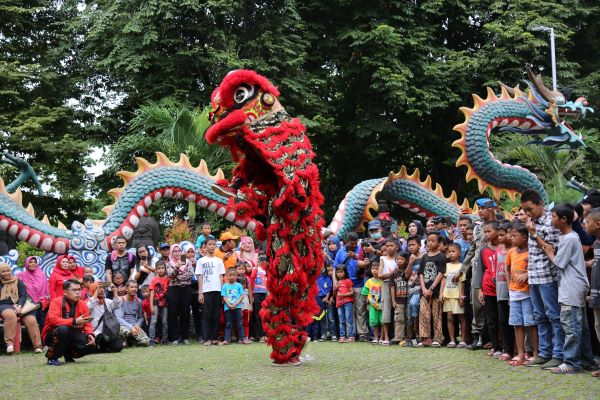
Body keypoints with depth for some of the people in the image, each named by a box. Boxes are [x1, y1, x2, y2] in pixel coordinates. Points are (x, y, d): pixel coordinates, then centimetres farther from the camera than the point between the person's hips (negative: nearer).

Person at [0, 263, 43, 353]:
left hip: (19, 305, 2)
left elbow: (23, 295, 5)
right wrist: (13, 305, -12)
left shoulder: (18, 281, 16)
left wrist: (19, 306, -14)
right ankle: (9, 343, -40)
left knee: (31, 320, -25)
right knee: (10, 314, -40)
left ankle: (38, 346, -19)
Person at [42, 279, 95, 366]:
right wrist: (74, 321, -37)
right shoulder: (56, 302, -16)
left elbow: (87, 324, -3)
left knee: (90, 344, -22)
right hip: (52, 336, -4)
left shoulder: (83, 305, -2)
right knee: (63, 329, -38)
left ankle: (68, 354, 9)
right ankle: (52, 357, -16)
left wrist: (90, 334, -25)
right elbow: (53, 320, -30)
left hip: (71, 336, 4)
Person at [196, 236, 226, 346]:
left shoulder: (219, 261, 14)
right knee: (207, 315, -3)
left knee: (216, 315, 2)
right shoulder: (201, 261, 8)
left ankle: (214, 338, 5)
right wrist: (200, 293, -3)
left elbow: (221, 277, 12)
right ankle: (207, 338, -1)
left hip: (217, 290, 2)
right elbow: (200, 277, 4)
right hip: (206, 291, -2)